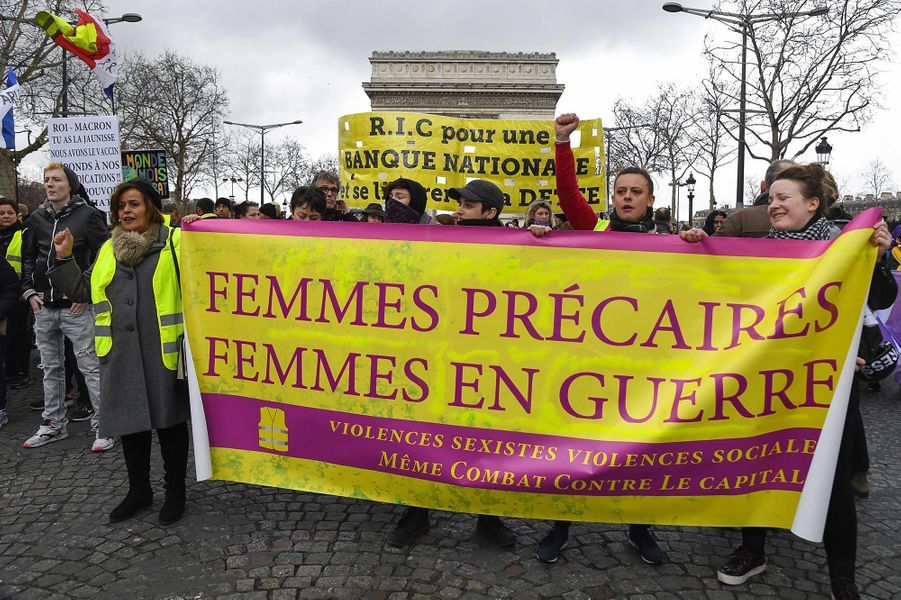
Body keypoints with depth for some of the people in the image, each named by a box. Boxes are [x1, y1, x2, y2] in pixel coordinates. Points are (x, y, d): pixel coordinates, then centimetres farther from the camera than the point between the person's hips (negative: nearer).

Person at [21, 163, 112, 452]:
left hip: (77, 306, -6)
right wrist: (29, 292, 8)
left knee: (91, 367, -3)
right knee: (51, 368, 15)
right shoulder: (37, 219, 12)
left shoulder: (88, 215, -4)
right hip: (44, 306, 6)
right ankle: (53, 424, 27)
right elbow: (27, 258, 20)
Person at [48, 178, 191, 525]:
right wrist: (64, 258, 13)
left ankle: (175, 491, 22)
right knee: (129, 421, 14)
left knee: (169, 420, 5)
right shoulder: (109, 249, 16)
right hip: (121, 353, 6)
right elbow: (85, 291, 20)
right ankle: (139, 490, 32)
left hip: (163, 351, -5)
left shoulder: (174, 242, -2)